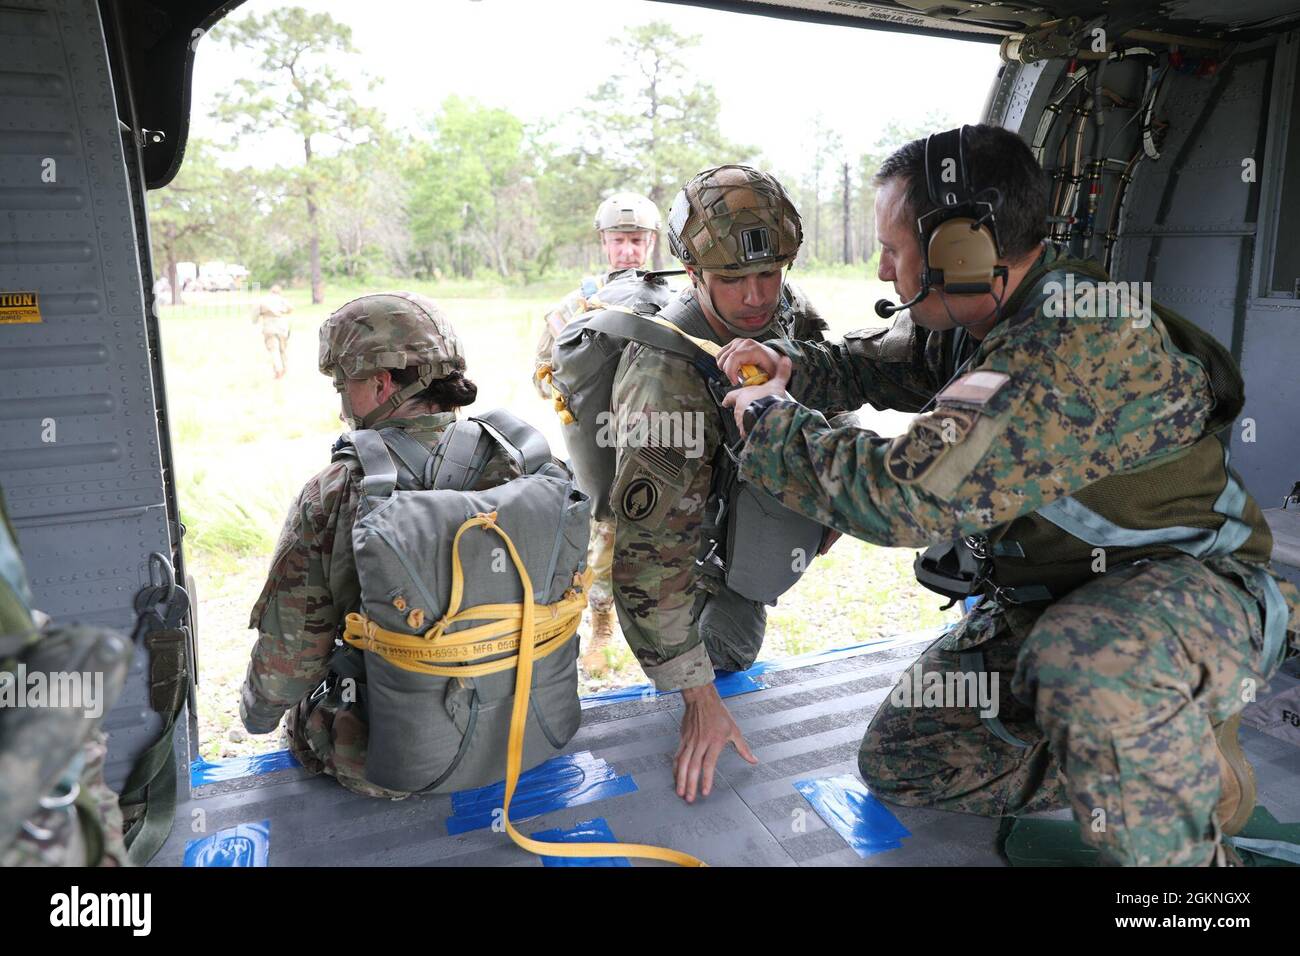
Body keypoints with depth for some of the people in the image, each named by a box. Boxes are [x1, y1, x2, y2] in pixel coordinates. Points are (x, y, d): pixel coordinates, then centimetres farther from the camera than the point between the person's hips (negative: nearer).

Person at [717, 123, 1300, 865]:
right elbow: (880, 360, 19)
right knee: (899, 763, 3)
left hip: (1186, 589, -8)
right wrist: (791, 365, -4)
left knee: (1089, 669, -44)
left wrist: (773, 419, -23)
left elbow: (911, 494, -40)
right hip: (1051, 602, 9)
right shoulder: (972, 319, -2)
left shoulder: (1085, 342, -33)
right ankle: (1137, 755, 9)